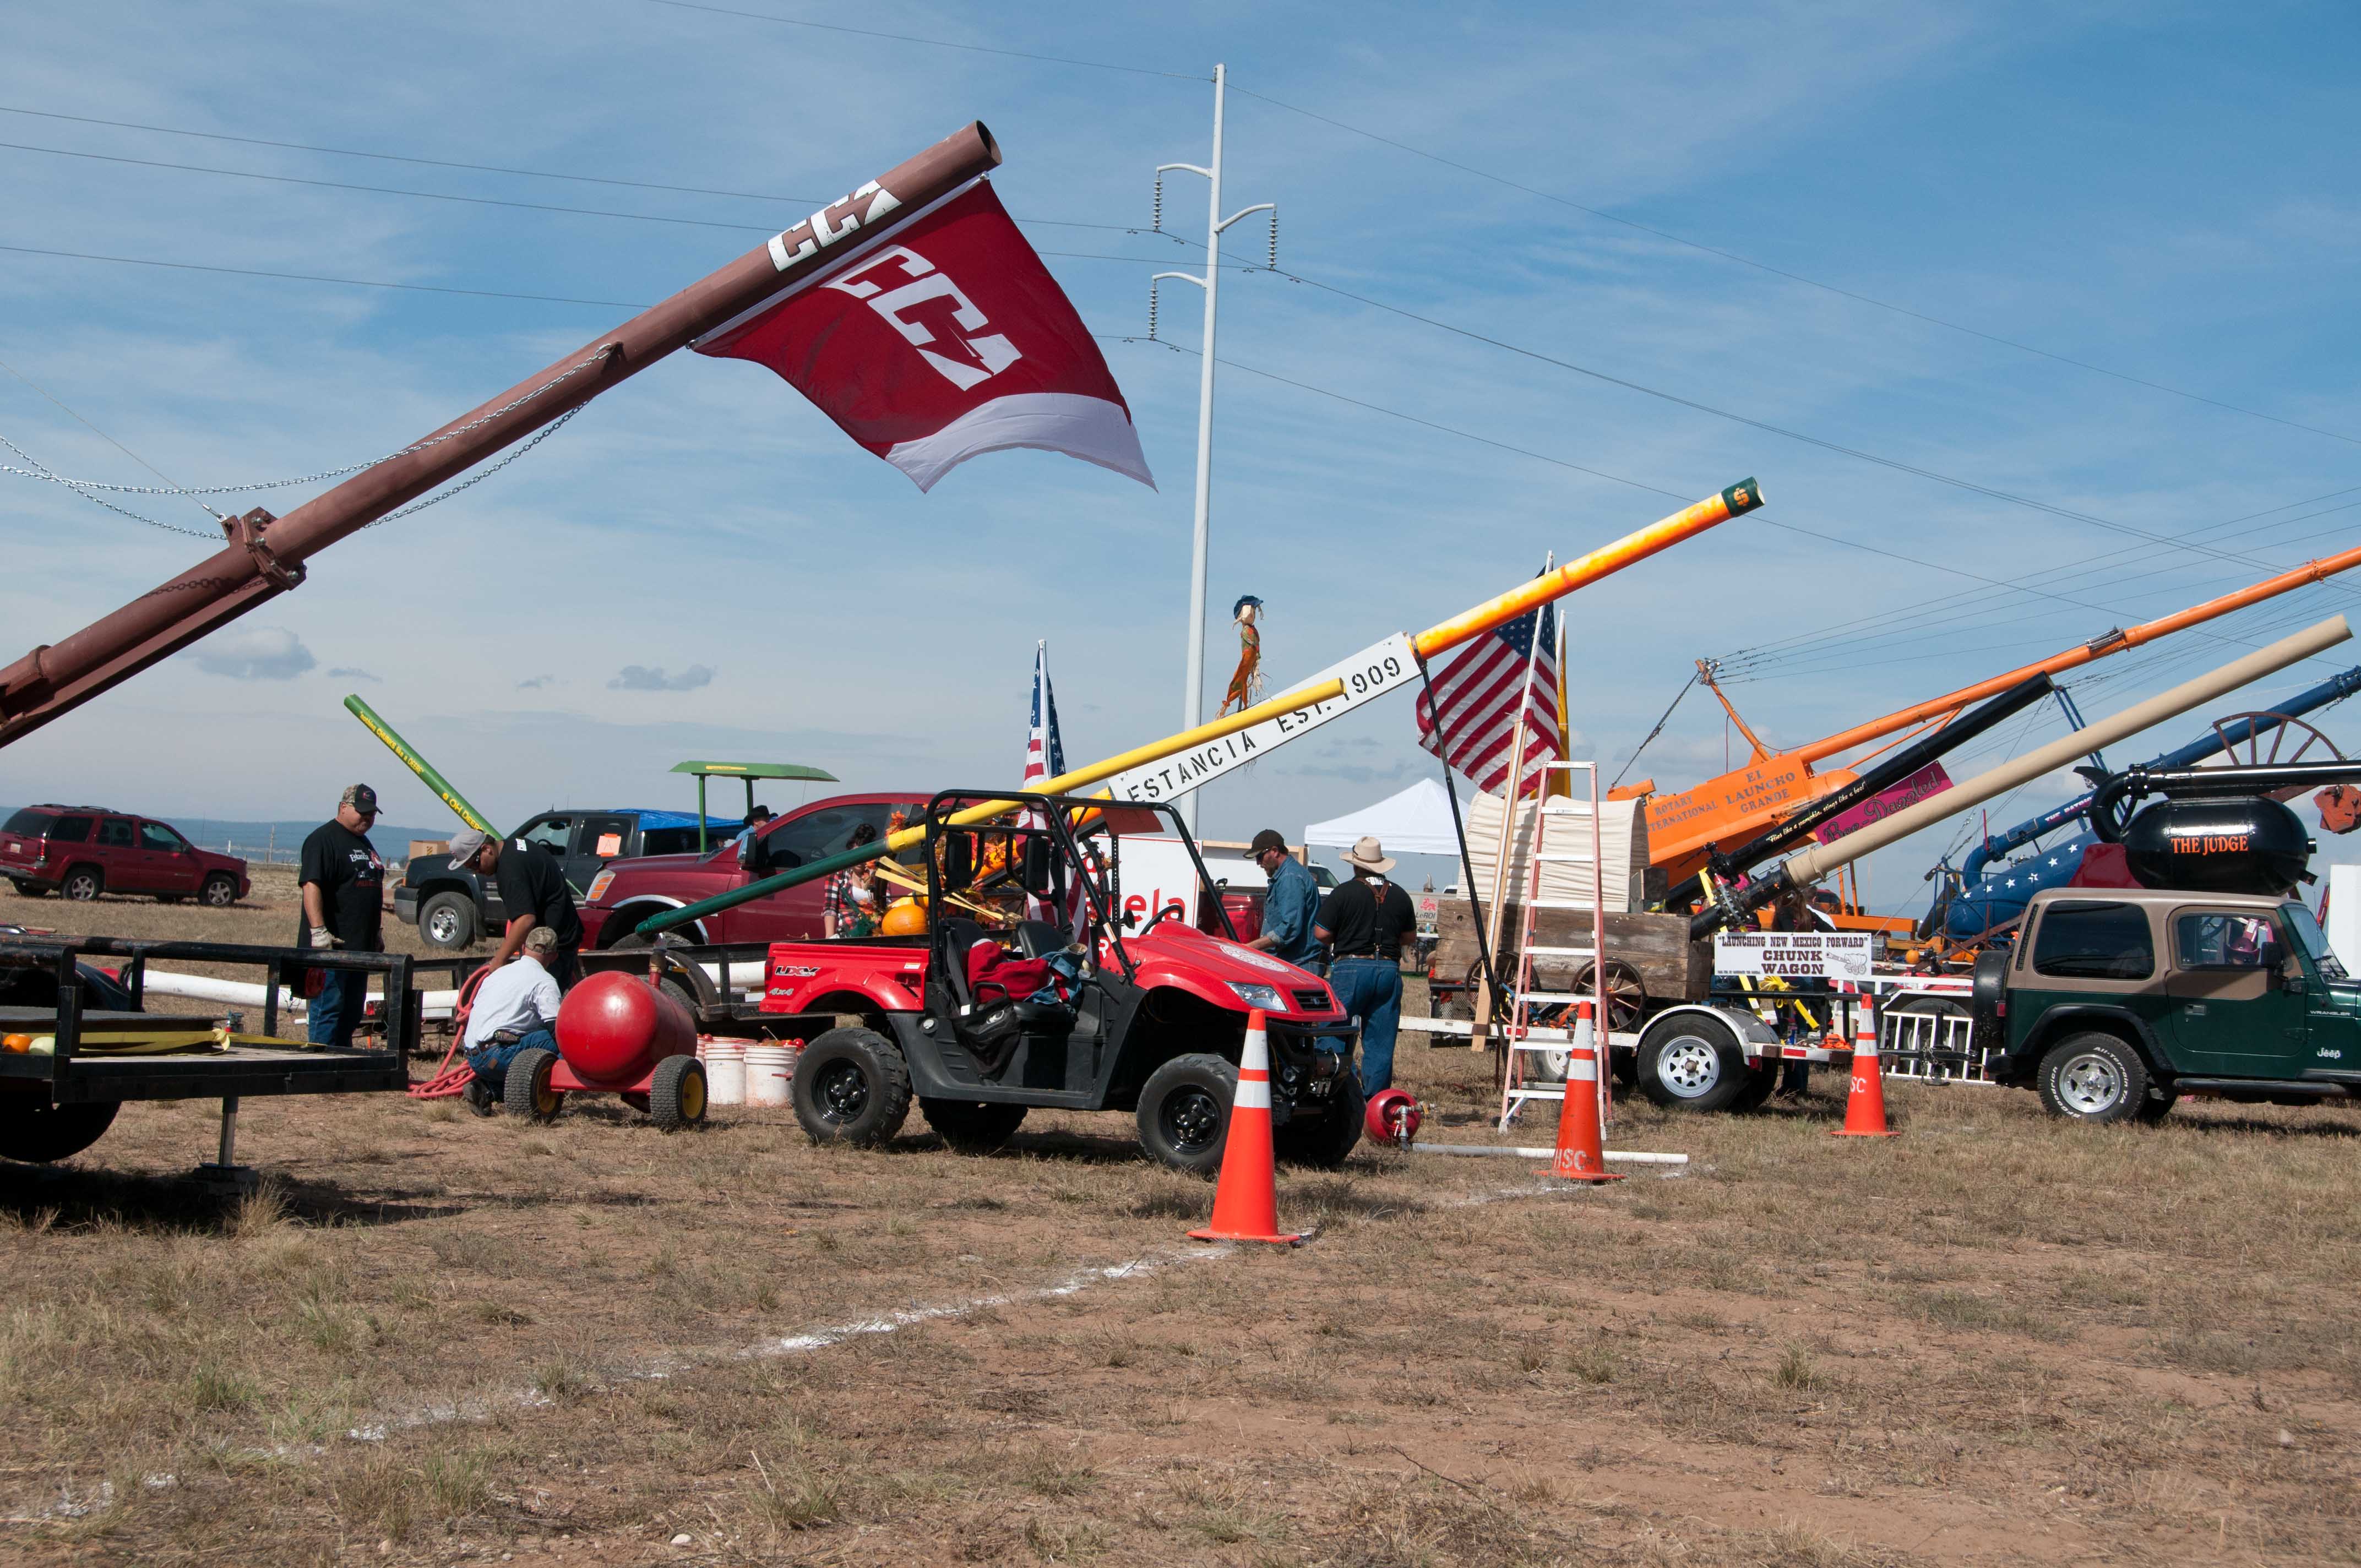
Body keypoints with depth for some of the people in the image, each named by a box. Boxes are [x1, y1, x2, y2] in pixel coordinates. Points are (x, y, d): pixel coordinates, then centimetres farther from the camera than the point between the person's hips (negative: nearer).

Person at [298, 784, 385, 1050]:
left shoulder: (365, 843, 21)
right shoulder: (323, 839, -9)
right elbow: (311, 885, -19)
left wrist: (377, 931, 28)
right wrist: (318, 930, -27)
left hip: (360, 946, 10)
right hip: (331, 945, -9)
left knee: (352, 1013, 11)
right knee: (328, 1008, -10)